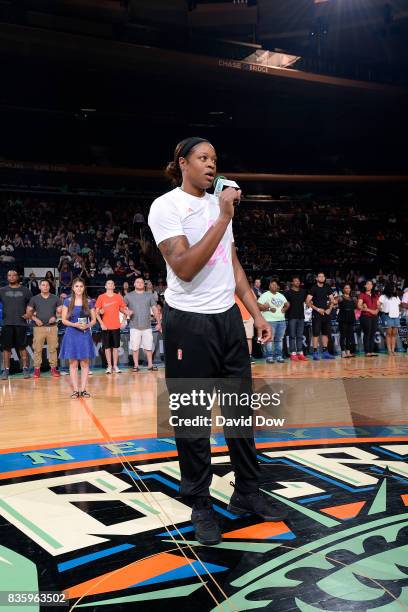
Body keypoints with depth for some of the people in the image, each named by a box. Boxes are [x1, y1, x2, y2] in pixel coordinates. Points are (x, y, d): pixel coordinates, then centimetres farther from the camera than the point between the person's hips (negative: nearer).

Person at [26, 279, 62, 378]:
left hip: (52, 327, 1)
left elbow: (60, 311, 9)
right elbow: (28, 312, 8)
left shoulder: (55, 298, 7)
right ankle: (37, 369, 5)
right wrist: (35, 319, -7)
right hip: (39, 327, 0)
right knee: (37, 349, -1)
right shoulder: (34, 299, 6)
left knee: (53, 349, 2)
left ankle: (53, 368, 8)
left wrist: (55, 317, -8)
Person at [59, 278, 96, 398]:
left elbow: (94, 320, 8)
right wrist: (74, 324, -16)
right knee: (73, 363, 1)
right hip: (71, 334, -1)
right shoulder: (67, 301, 2)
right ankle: (75, 390, 5)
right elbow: (64, 320, 1)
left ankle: (83, 389, 7)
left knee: (85, 363, 2)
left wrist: (87, 325, -12)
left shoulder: (89, 302, 5)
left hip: (85, 334, 1)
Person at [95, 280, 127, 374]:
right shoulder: (101, 297, 1)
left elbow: (122, 309, 14)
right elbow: (97, 312, 1)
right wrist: (101, 323, -9)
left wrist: (126, 312, -8)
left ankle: (115, 366, 12)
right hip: (105, 326, -1)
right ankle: (109, 366, 11)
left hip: (116, 326, 1)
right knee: (107, 346, 3)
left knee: (116, 346, 5)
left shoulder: (118, 297, 6)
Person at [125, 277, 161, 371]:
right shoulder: (129, 296, 6)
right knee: (135, 347, 1)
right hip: (134, 326, -1)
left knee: (148, 347, 3)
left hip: (147, 326, 1)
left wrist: (159, 322, 1)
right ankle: (136, 365, 11)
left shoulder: (149, 295, 8)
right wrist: (127, 311, -17)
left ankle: (150, 365, 12)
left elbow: (155, 309, 7)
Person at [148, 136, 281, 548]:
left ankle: (246, 493, 26)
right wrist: (223, 217, -19)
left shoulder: (219, 205, 14)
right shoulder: (166, 206, -7)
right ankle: (200, 506, 16)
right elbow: (184, 268, -20)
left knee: (240, 409, 11)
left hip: (228, 318, 7)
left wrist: (256, 313, 13)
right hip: (189, 323, -6)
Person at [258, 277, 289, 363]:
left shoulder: (281, 295, 19)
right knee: (270, 339, -8)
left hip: (281, 320, 6)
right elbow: (258, 306, -10)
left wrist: (284, 309, 7)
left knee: (279, 339, 8)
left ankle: (278, 356, 13)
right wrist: (269, 309, -16)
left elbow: (287, 304, 28)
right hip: (270, 321, -6)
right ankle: (269, 357, -5)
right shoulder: (265, 295, -2)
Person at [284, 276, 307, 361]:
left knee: (300, 336, 7)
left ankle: (300, 353, 11)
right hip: (292, 316, -5)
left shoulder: (303, 292, 12)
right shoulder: (288, 293, -1)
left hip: (301, 316, 5)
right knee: (292, 336, -3)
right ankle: (293, 353, -1)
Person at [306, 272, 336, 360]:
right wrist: (317, 309, -15)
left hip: (326, 313, 6)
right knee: (316, 334, -6)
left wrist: (330, 309, -1)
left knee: (326, 333, 9)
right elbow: (308, 301, -11)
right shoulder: (313, 288, -5)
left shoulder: (327, 288, 10)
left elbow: (332, 300, 15)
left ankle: (325, 352, 17)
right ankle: (315, 353, -3)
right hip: (317, 314, -6)